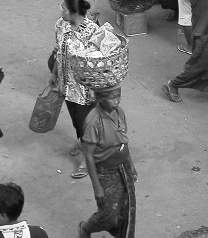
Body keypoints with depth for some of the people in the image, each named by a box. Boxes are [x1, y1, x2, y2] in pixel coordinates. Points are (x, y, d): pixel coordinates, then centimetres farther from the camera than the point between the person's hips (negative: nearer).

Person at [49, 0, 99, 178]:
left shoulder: (92, 31, -27)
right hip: (67, 82, 6)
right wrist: (54, 74, 17)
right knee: (75, 117, 26)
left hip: (85, 86, -6)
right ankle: (81, 141, 54)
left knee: (85, 120, 8)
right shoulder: (60, 25, -6)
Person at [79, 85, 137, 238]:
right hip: (106, 173, -6)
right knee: (109, 216, 7)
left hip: (124, 168, 6)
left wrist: (131, 165, 17)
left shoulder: (119, 112, -7)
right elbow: (89, 156, -22)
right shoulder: (93, 121, -28)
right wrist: (97, 187, -19)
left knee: (127, 211, 16)